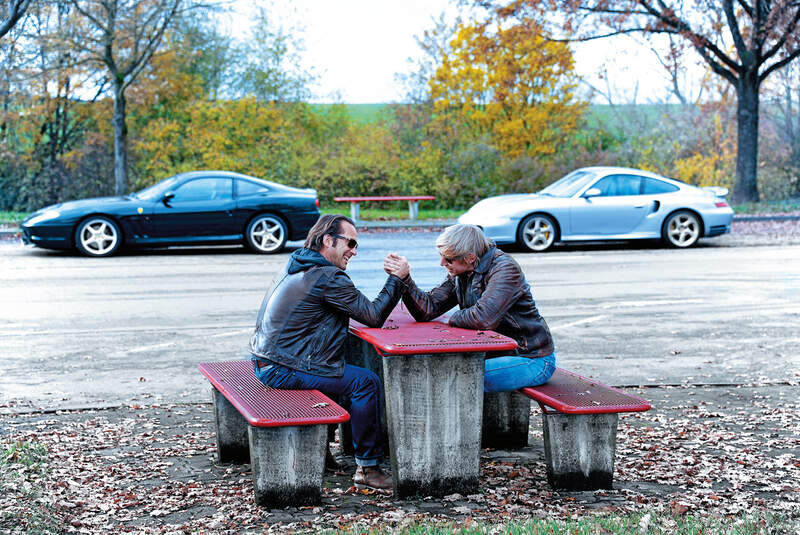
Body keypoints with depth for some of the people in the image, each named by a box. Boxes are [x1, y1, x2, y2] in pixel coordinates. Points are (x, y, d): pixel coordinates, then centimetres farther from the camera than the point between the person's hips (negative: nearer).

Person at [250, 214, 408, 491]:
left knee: (338, 371, 28)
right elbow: (374, 316, -13)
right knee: (366, 382, -10)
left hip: (265, 362, 11)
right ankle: (367, 468, -4)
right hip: (283, 371, -10)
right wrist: (397, 279, -4)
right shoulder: (328, 277, -15)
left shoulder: (298, 266, 17)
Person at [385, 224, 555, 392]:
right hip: (495, 352, 8)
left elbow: (484, 318, -34)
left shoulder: (505, 269, -22)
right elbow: (427, 309, -1)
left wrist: (455, 318, -15)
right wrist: (404, 277, -13)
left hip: (531, 360, -8)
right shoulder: (460, 273, 3)